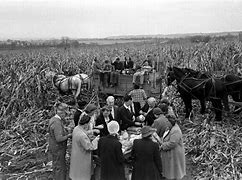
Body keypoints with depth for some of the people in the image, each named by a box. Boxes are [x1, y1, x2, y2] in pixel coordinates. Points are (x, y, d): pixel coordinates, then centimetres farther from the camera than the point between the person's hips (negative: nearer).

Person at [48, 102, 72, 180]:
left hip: (54, 147, 9)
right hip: (58, 150, -9)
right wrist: (68, 136, -16)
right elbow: (59, 139, -31)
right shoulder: (57, 123, -28)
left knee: (57, 167, 24)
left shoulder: (53, 119, 2)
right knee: (60, 169, 6)